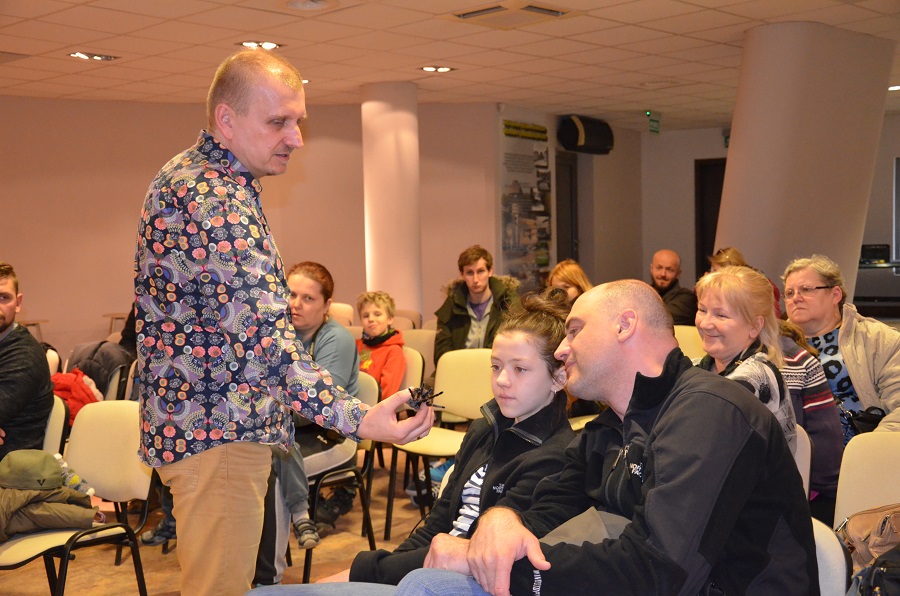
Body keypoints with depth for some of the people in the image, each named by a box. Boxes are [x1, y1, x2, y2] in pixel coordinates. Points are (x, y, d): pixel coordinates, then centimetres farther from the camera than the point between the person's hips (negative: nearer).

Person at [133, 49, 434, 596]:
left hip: (192, 421, 11)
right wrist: (356, 418, -38)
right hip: (218, 430, -11)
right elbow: (261, 335, -30)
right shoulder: (216, 197, -21)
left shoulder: (188, 177, 13)